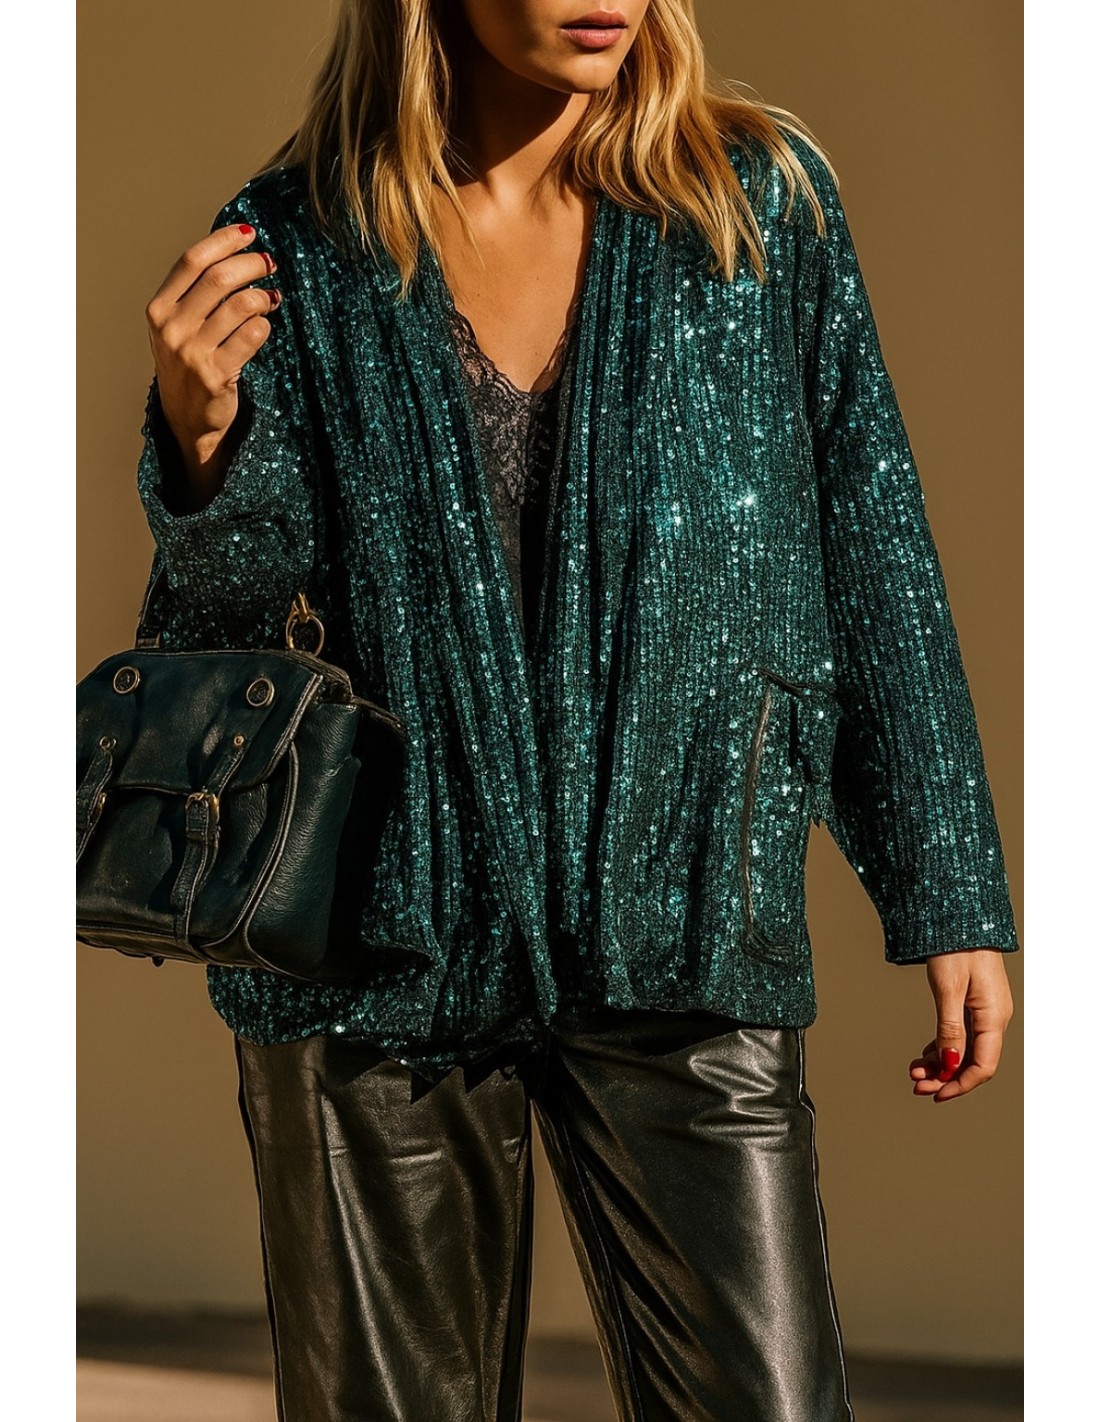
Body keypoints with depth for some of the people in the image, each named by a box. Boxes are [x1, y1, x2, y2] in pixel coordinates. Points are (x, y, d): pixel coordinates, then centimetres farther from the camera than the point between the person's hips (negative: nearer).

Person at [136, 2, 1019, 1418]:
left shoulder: (763, 202, 1)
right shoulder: (297, 243, 0)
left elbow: (878, 564, 4)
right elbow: (228, 629, 1)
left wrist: (950, 899, 3)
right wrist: (202, 441, -19)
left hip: (681, 934, 0)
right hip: (385, 944, 0)